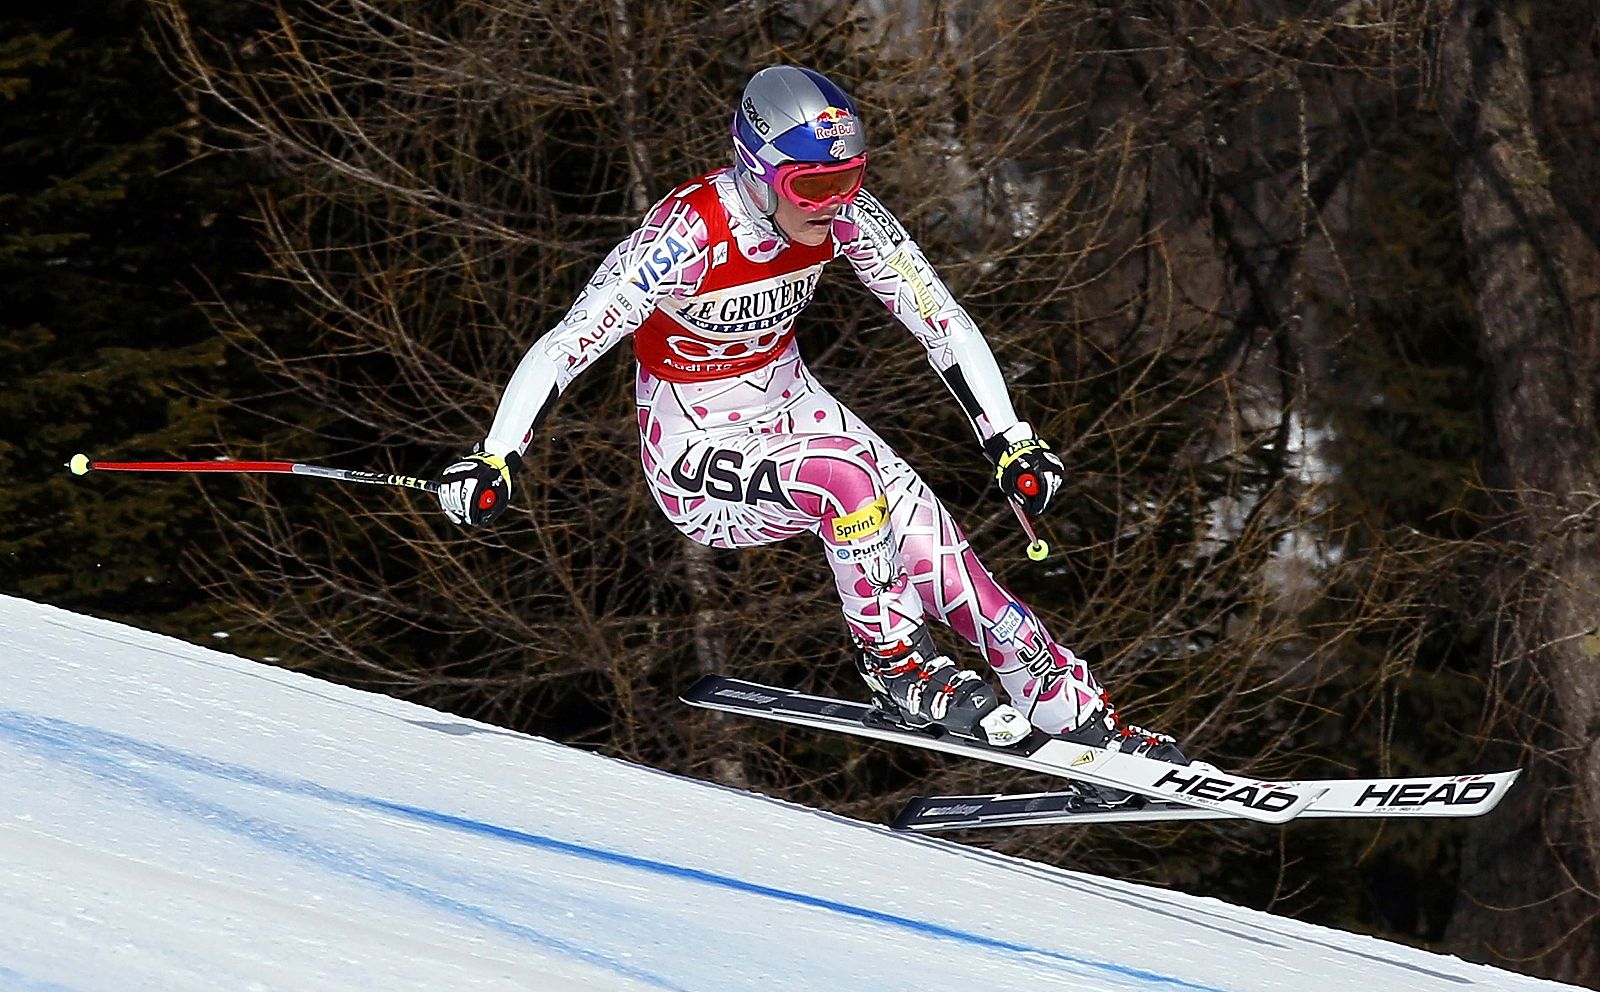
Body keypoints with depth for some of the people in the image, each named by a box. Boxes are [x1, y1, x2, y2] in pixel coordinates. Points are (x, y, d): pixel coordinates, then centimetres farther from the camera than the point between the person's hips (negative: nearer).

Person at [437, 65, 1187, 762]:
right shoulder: (689, 233, -29)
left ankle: (1072, 707, -4)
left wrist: (1012, 444, -13)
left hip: (790, 407, 5)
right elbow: (562, 349, -30)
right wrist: (495, 464, -39)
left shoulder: (842, 214, -14)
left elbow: (942, 323, -7)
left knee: (932, 547, -12)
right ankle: (894, 664, -13)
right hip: (697, 452, -5)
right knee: (847, 475, -32)